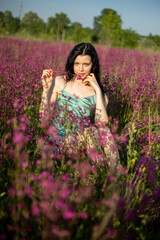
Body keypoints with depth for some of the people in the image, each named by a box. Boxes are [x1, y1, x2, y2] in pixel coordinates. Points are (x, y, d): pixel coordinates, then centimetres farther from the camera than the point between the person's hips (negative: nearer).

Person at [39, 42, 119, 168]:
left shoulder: (98, 93, 5)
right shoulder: (59, 82, 2)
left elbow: (102, 123, -14)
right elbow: (45, 117, -3)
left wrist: (98, 91, -12)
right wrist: (46, 88, -13)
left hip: (82, 140, 2)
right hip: (60, 140, -2)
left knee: (101, 130, -29)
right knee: (90, 131, -30)